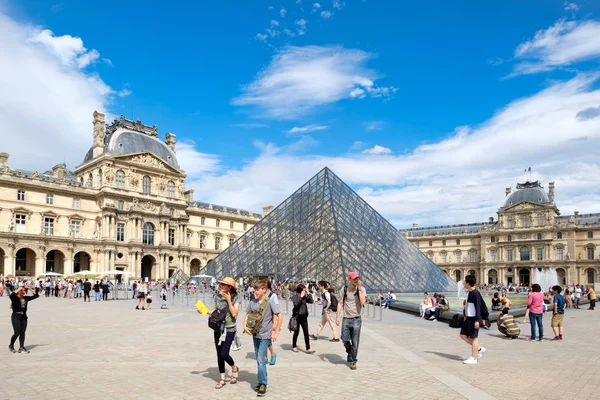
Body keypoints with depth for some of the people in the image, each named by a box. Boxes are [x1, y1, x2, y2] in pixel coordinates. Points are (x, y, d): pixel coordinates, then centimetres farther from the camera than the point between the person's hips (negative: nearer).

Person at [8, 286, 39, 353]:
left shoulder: (26, 298, 9)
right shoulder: (15, 298, -6)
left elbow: (36, 295, 12)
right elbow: (11, 295, -30)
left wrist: (30, 289, 4)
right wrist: (18, 289, -21)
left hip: (24, 317, 5)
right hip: (16, 316, -5)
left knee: (22, 333, 2)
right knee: (17, 333, -7)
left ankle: (21, 348, 7)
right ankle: (11, 346, 18)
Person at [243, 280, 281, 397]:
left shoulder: (270, 303, -16)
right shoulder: (252, 302, 0)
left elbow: (280, 317, -15)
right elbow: (247, 315, 13)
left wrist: (276, 332, -15)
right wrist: (245, 326, -4)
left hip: (265, 335, -6)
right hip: (255, 334, 6)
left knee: (261, 359, -11)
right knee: (258, 359, 16)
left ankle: (263, 384, 0)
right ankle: (264, 379, 33)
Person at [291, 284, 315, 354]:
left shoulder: (305, 297, 5)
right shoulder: (294, 297, -7)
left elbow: (311, 301, -5)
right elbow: (296, 303, -25)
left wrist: (308, 293, -8)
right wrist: (301, 296, -24)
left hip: (304, 316, 4)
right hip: (297, 316, -4)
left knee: (306, 332, -1)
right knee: (296, 332, 7)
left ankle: (308, 348, 0)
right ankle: (294, 347, 25)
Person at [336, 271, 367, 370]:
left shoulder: (362, 289, -2)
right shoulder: (344, 289, 2)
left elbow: (363, 302, -18)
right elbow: (340, 303, 5)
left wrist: (359, 288, -16)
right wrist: (337, 317, -1)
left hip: (356, 319, -1)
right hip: (346, 319, 1)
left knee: (355, 342, 2)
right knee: (345, 339, 3)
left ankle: (353, 361, 18)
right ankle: (349, 352, 35)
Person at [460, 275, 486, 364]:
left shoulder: (476, 293, -17)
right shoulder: (469, 292, 10)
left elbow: (478, 307, -19)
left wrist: (477, 320, -21)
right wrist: (465, 316, 24)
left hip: (474, 319, -9)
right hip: (468, 318, 9)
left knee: (474, 338, 0)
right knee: (463, 335, 10)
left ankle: (473, 358, 9)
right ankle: (479, 349, 22)